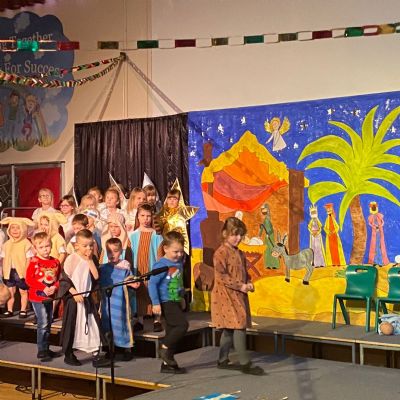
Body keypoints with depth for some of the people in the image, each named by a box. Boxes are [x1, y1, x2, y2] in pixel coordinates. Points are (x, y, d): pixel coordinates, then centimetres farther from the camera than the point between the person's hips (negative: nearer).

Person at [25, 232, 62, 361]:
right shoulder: (34, 262, -12)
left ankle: (46, 349, 27)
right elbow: (29, 279, -14)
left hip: (50, 297, 6)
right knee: (43, 323, -10)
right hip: (37, 297, -6)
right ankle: (42, 351, -1)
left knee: (48, 324, 14)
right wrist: (43, 288, -21)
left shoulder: (55, 262, 3)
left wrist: (55, 287, -13)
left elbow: (59, 278, 7)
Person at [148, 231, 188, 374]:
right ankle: (164, 348, -2)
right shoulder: (161, 265, -15)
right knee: (183, 324, -19)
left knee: (173, 333, 11)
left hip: (176, 302, 8)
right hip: (166, 302, -8)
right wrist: (156, 303, -23)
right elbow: (152, 283, -19)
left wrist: (182, 296, 27)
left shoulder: (179, 263, 8)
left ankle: (167, 363, 19)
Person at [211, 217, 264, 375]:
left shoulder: (239, 253, 15)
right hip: (226, 295, -9)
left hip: (238, 295, 9)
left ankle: (223, 360, 21)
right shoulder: (221, 252, -12)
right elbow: (221, 276, -19)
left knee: (230, 329, 13)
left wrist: (248, 283, 3)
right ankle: (244, 363, -9)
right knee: (239, 326, -12)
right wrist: (240, 286, -19)